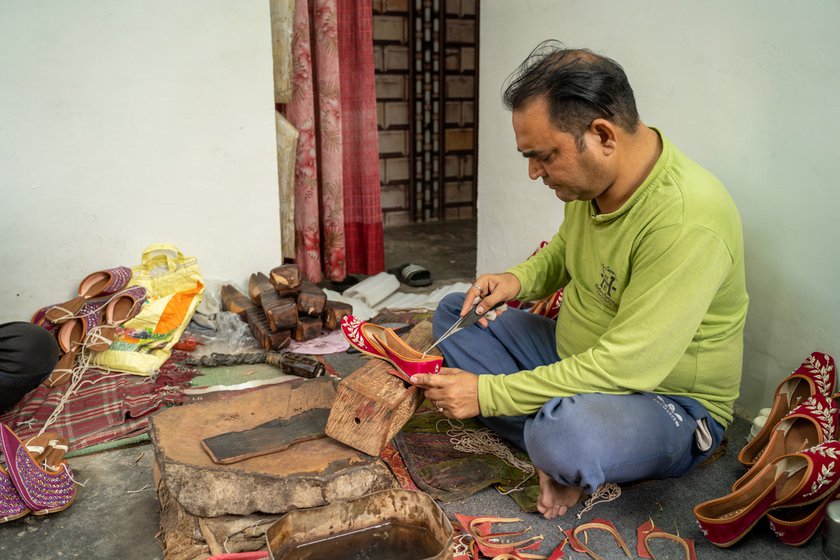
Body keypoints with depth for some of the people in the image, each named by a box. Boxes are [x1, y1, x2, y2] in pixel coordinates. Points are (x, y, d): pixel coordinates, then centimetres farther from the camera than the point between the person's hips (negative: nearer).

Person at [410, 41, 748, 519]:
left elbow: (625, 367, -32)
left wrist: (486, 392, -27)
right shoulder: (591, 177, -6)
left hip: (666, 396, -9)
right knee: (454, 313, 5)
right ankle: (558, 457, -9)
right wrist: (519, 279, -5)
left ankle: (559, 457, -3)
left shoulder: (687, 220, -32)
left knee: (566, 433, -42)